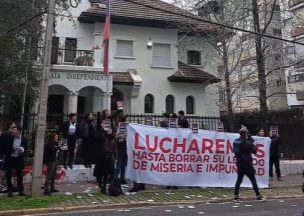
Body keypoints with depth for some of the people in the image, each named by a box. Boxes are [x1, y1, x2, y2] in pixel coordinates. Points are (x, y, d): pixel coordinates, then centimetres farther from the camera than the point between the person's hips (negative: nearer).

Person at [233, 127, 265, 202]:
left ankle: (236, 196, 8)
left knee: (239, 180, 10)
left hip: (239, 164, 6)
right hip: (247, 164, -6)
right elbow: (254, 151, -7)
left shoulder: (236, 141, 4)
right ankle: (258, 196, 7)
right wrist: (252, 143, 3)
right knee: (253, 180, 2)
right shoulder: (247, 142, -13)